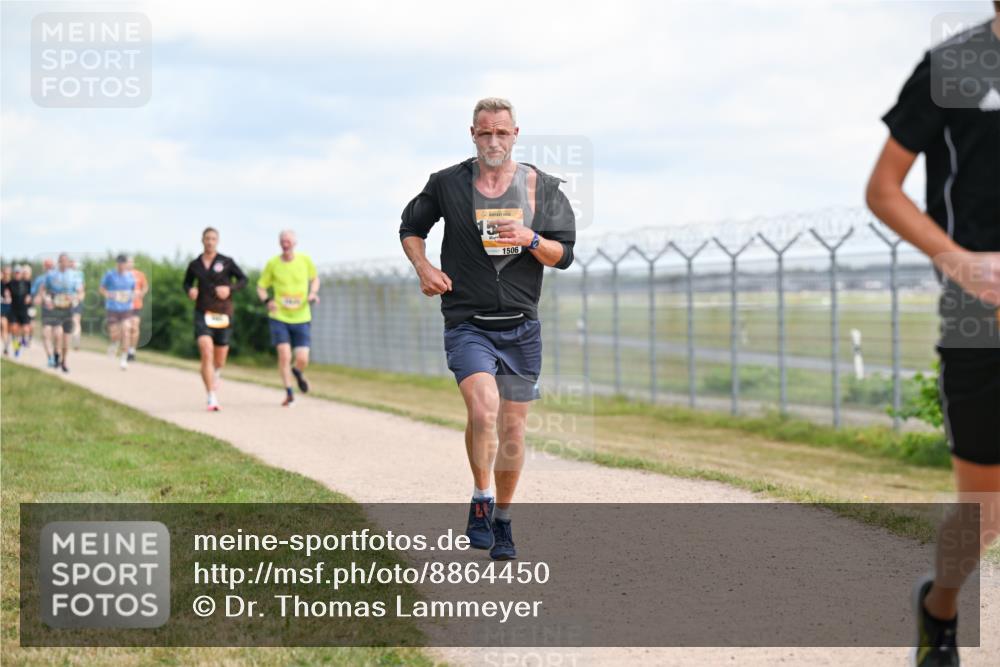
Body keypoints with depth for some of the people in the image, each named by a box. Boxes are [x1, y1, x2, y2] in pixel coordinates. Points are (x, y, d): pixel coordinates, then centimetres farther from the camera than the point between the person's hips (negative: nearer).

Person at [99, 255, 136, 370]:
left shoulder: (130, 276, 3)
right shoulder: (110, 274, -4)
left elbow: (133, 290, 18)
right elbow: (102, 288, 6)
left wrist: (133, 296, -5)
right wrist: (107, 294, -15)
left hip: (126, 309, 1)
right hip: (112, 309, -1)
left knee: (125, 332, -11)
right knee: (113, 334, 0)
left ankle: (123, 359, -4)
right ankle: (115, 343, 38)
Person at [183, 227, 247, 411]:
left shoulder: (226, 262, -1)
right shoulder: (194, 265, 3)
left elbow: (243, 279, 4)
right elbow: (187, 282, 19)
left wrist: (230, 288, -14)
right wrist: (190, 290, -4)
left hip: (223, 314, 1)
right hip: (203, 313, -1)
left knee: (220, 359, 10)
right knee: (206, 353, -20)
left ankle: (216, 374, 50)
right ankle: (211, 398, -20)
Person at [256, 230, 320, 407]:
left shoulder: (305, 260, -2)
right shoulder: (273, 264, -4)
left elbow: (315, 278, 15)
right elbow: (261, 287, 5)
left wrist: (313, 293, -5)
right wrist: (267, 300, -15)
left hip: (301, 318, 1)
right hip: (279, 317, -1)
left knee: (302, 360, -3)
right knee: (284, 354, -15)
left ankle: (297, 372, 35)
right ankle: (289, 394, 0)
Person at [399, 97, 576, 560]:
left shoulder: (542, 188, 3)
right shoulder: (447, 184, 1)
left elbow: (564, 255, 4)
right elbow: (410, 227, 17)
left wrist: (530, 240, -16)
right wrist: (423, 267, -2)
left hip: (521, 326, 2)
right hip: (467, 325, -2)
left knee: (512, 428, 7)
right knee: (483, 409, -25)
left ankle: (502, 521, 25)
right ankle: (480, 502, -6)